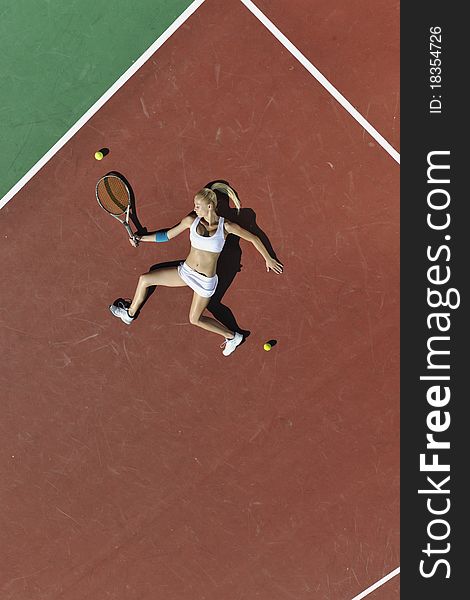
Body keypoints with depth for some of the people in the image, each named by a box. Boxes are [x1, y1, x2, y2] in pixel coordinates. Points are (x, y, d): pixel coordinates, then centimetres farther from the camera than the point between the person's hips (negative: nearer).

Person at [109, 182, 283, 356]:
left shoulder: (226, 226, -17)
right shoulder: (192, 220, -8)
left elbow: (254, 238, -5)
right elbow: (167, 235, 5)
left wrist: (268, 259, 2)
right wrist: (141, 238, 2)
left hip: (205, 281, -5)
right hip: (186, 271, 5)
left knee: (195, 319, 1)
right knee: (144, 280, 4)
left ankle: (232, 336, 21)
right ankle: (129, 314, 29)